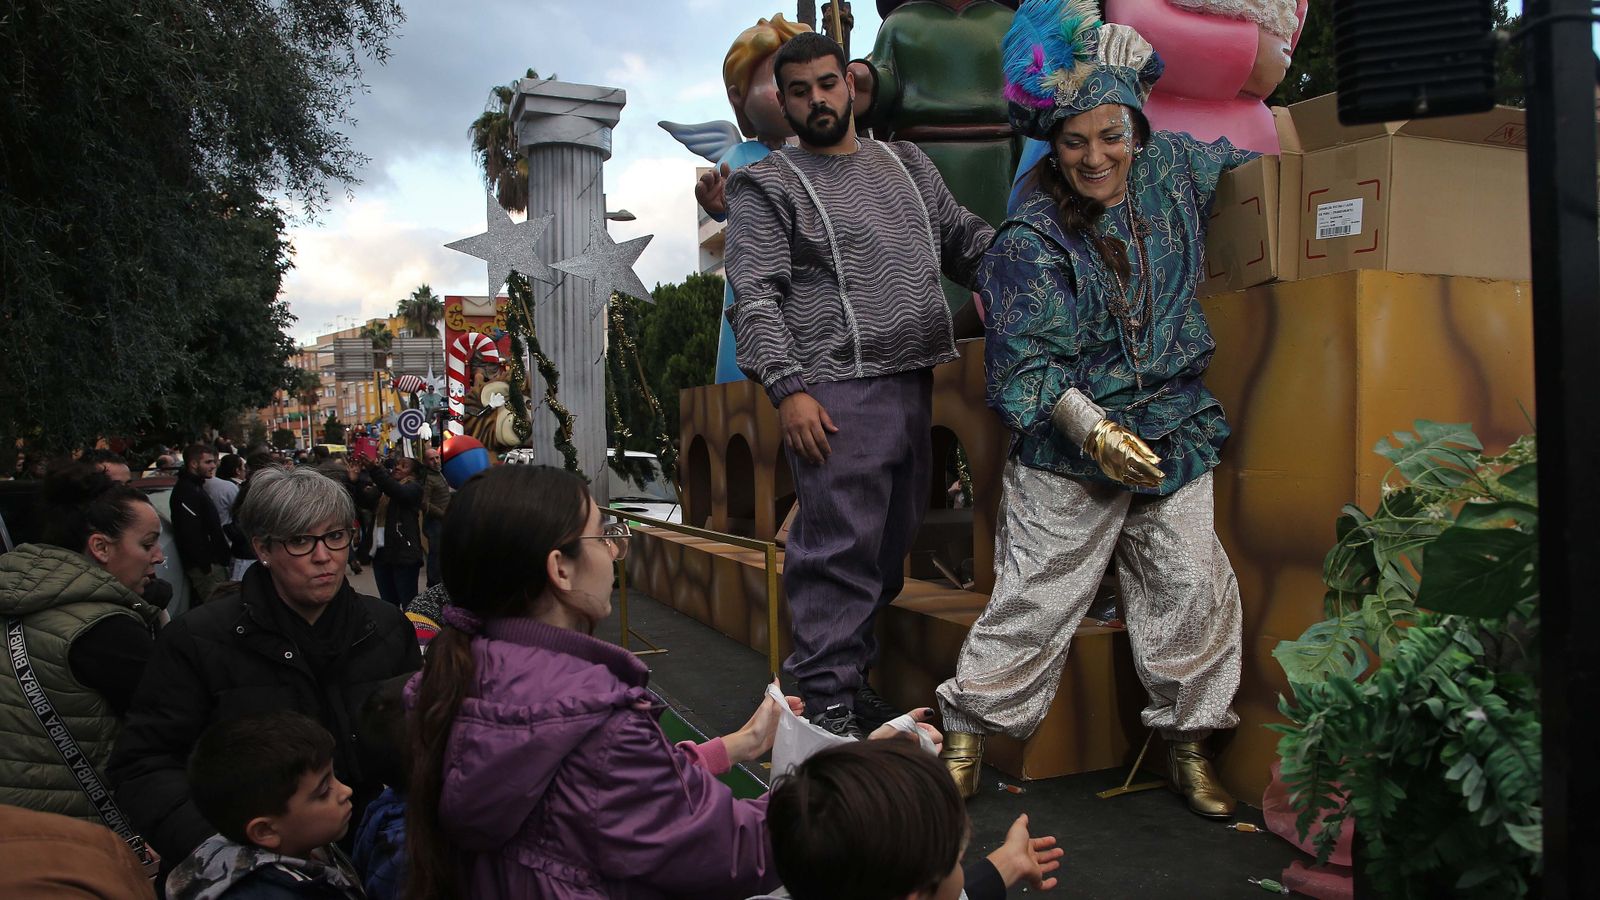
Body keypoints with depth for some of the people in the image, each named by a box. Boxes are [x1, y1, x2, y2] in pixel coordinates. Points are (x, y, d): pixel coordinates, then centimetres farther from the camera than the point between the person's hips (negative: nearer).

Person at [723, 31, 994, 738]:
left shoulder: (906, 164, 20)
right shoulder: (765, 186, 3)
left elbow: (963, 238, 21)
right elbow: (754, 296, -7)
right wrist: (787, 387, -18)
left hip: (912, 385, 7)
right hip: (837, 393, -6)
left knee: (890, 546, 12)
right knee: (840, 550, -8)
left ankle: (851, 674, 25)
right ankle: (828, 705, 1)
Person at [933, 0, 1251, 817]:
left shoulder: (1170, 169, 5)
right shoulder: (1029, 241, -11)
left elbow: (1244, 162, 29)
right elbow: (1026, 361, -15)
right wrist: (1091, 428, -26)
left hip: (1174, 434, 5)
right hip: (1067, 452, -5)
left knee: (1193, 592, 5)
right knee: (1033, 600, -1)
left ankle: (1189, 745, 23)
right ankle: (967, 736, 16)